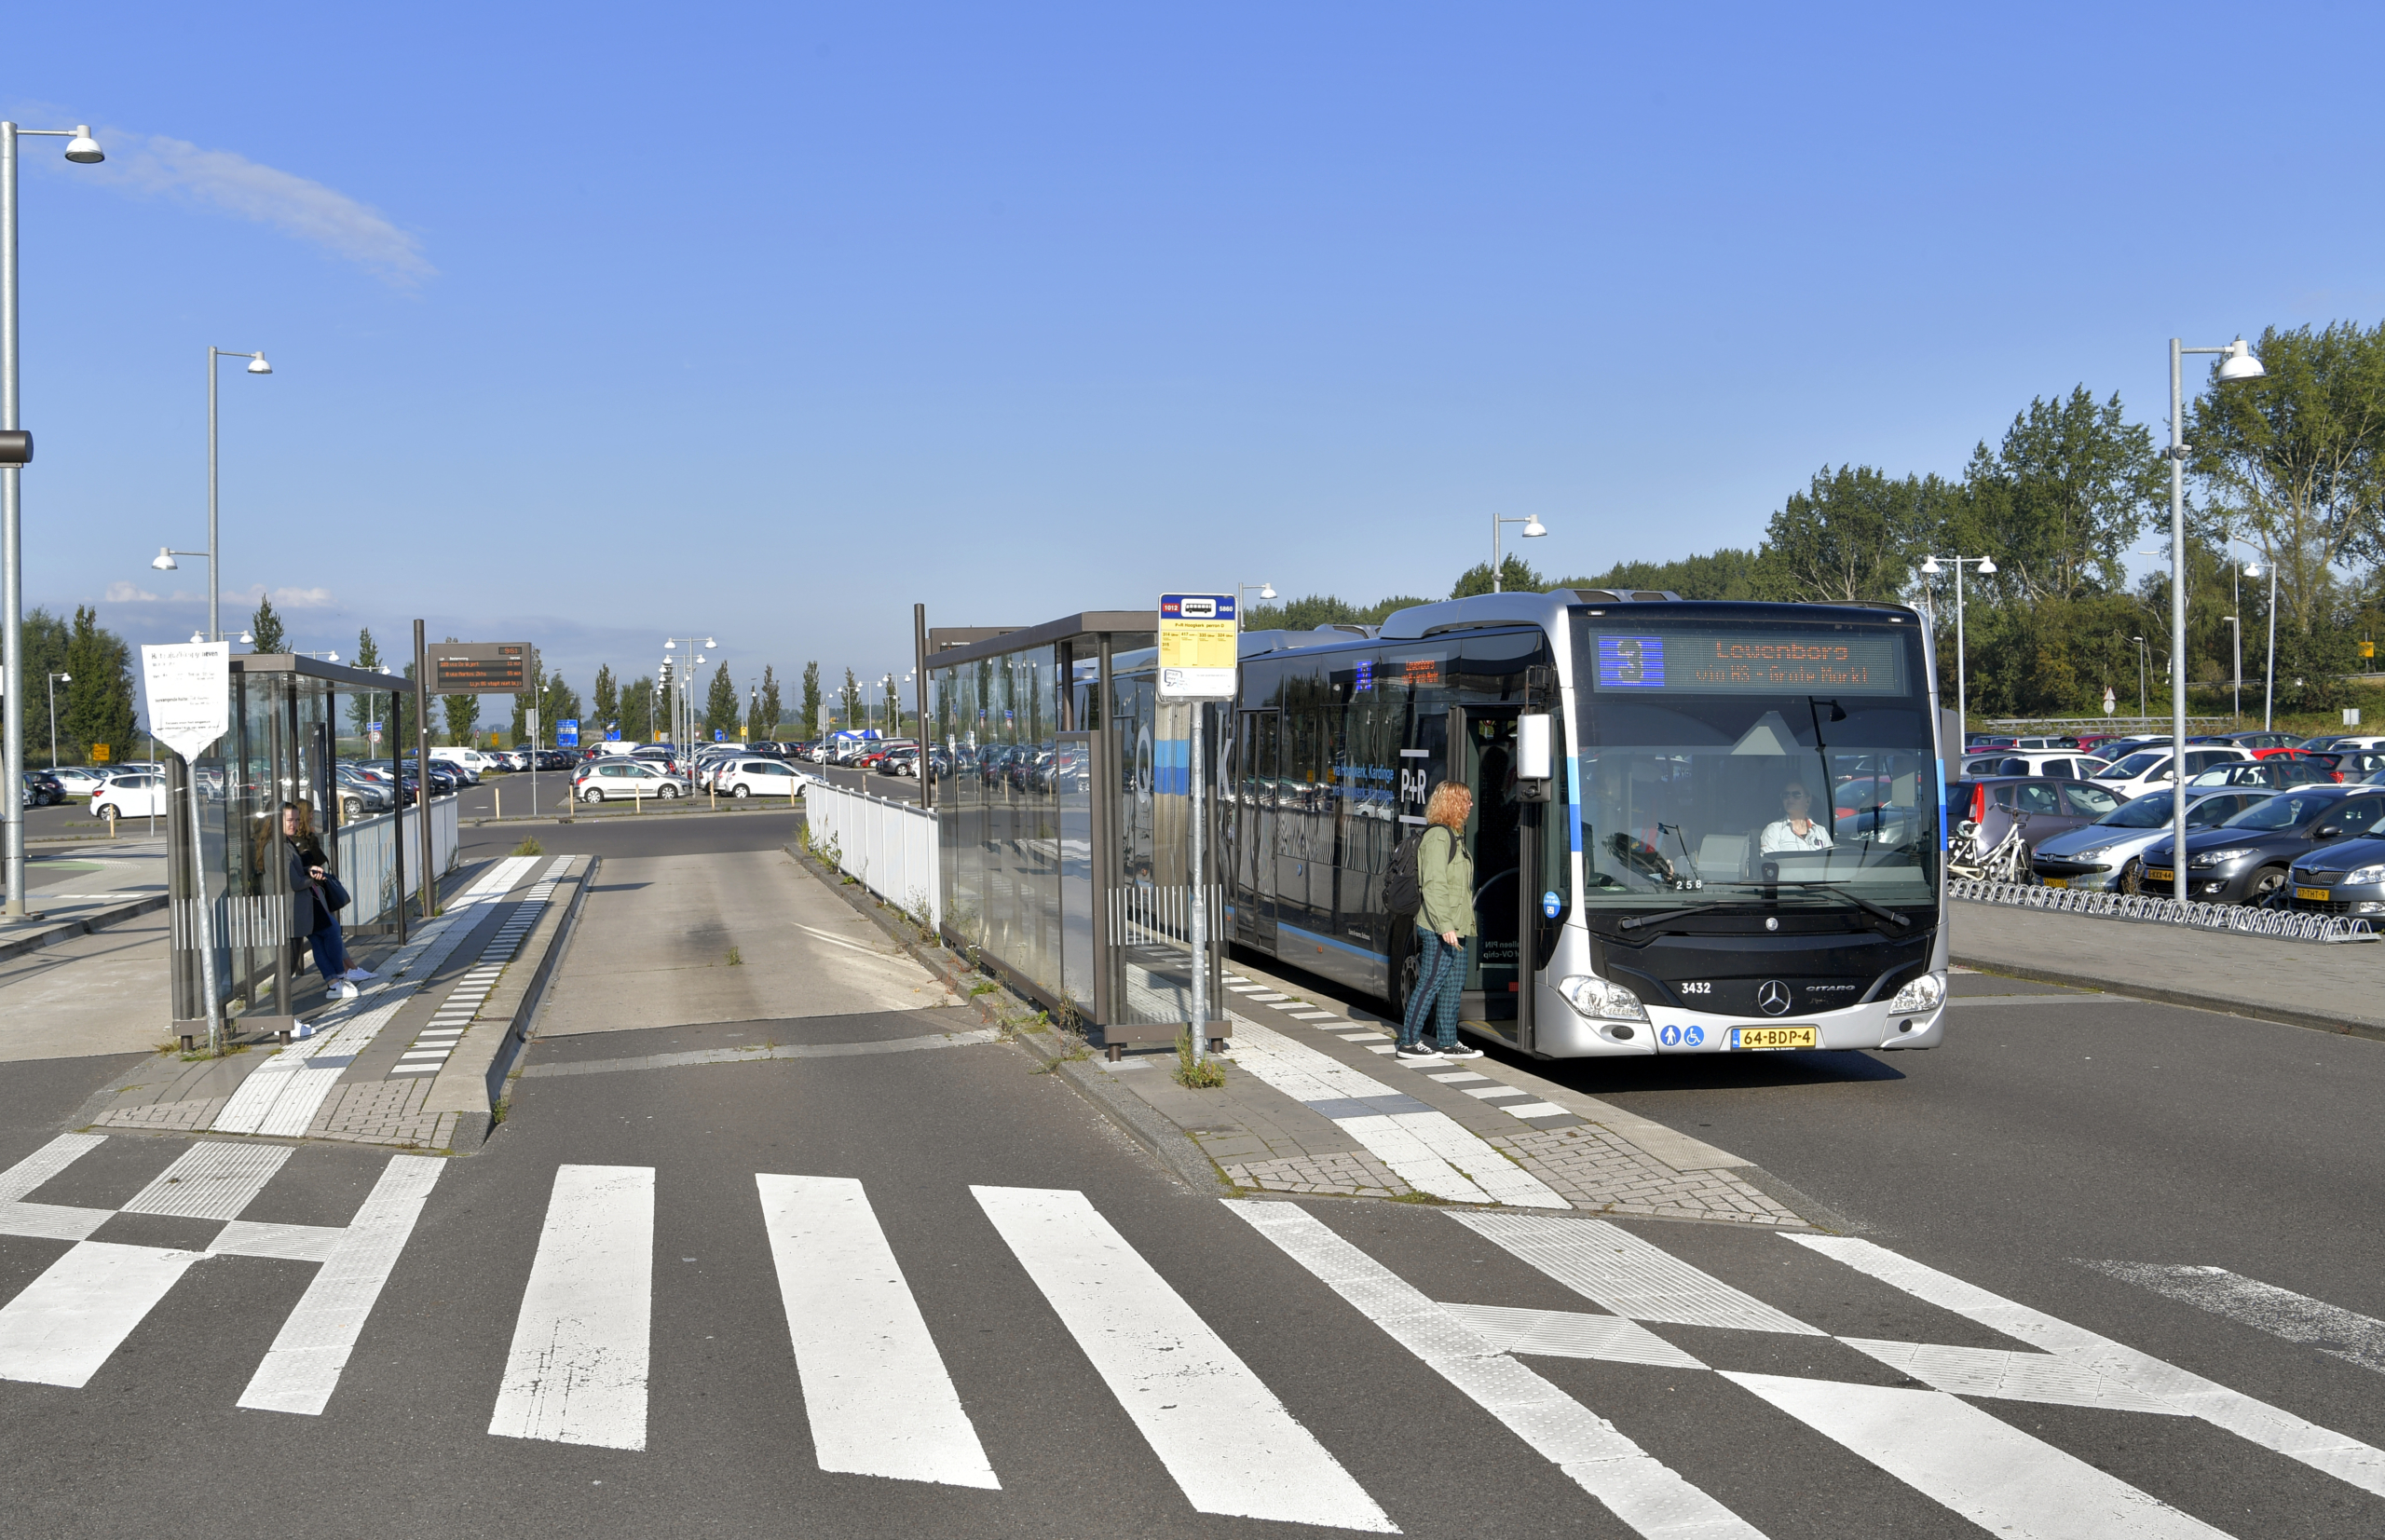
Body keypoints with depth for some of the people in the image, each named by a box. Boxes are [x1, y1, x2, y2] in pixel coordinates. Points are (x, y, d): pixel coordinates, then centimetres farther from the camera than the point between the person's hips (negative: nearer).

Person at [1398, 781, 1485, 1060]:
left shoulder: (1453, 836, 17)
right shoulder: (1438, 837, -15)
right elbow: (1433, 885, -21)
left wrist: (1455, 925, 18)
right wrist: (1445, 925, -24)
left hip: (1453, 928, 10)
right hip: (1439, 929, -10)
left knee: (1454, 983, 12)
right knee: (1430, 983, -4)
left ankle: (1447, 1042, 18)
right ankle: (1407, 1042, 3)